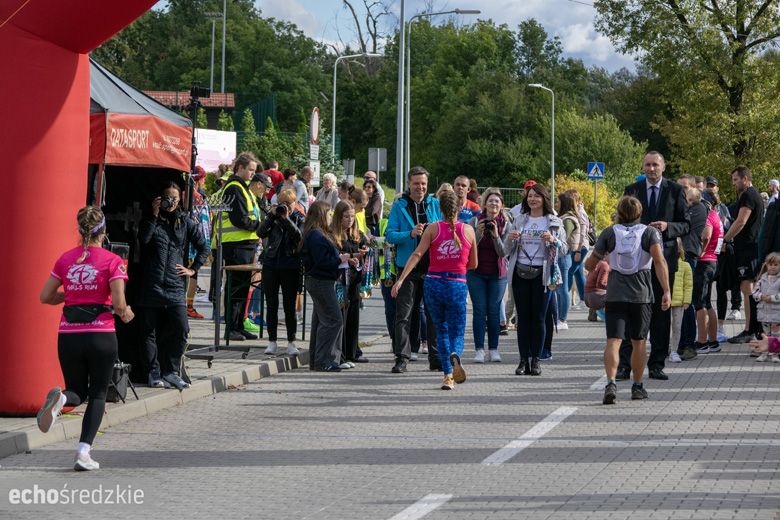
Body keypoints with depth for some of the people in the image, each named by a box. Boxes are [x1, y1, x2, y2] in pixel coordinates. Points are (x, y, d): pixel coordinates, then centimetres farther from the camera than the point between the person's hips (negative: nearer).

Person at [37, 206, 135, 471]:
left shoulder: (66, 258, 7)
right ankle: (83, 452, -2)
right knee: (97, 395, 11)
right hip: (101, 335, -3)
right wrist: (125, 314, 10)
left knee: (77, 392, 18)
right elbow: (118, 303, -11)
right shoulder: (112, 261, -5)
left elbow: (46, 296, 9)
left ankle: (60, 398, -19)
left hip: (68, 335, 3)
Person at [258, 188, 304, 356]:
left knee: (289, 305, 1)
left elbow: (299, 237, -14)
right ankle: (272, 341, 12)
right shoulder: (273, 216, 7)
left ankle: (291, 342, 8)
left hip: (290, 267, -2)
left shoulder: (299, 218, 4)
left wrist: (286, 219, -17)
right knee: (271, 304, 4)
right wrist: (272, 216, -15)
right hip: (271, 265, 2)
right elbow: (261, 233, -7)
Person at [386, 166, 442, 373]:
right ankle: (402, 357, -1)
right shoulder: (399, 206, 2)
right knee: (404, 315, -3)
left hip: (433, 267, 2)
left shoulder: (435, 205, 8)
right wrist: (410, 234, -22)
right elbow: (389, 235, -6)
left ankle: (436, 357, 14)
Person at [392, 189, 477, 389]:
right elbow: (473, 264, 10)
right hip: (458, 285, 0)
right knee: (457, 333, 7)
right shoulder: (468, 230, 4)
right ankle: (455, 355, -28)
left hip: (434, 282, 0)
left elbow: (417, 254, -9)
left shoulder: (433, 228, 0)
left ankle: (448, 375, 4)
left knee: (441, 331, 14)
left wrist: (400, 280, -12)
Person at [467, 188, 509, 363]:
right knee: (479, 310, -2)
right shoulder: (475, 221, -5)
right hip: (476, 272, -1)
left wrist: (496, 236, -23)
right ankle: (479, 350, -1)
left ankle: (494, 349, 8)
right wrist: (478, 233, -25)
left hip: (497, 273, 1)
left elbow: (503, 253, -8)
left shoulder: (505, 224, -3)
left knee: (494, 311, 2)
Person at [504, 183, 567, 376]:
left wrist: (553, 240, -16)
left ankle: (535, 360, 3)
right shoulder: (519, 220, 12)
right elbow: (507, 250, 13)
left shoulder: (554, 222, 6)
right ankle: (523, 359, 2)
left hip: (542, 273, -2)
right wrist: (510, 239, -9)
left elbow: (563, 250, 3)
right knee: (523, 316, 0)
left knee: (539, 317, -1)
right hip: (520, 273, 2)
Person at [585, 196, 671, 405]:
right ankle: (637, 386, 22)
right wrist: (666, 291, -16)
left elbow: (590, 265, 10)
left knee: (613, 341, -7)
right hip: (641, 295, 0)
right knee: (638, 342, 14)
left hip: (615, 294, 0)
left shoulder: (609, 233, 6)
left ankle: (611, 382, -27)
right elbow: (659, 260, -13)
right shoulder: (650, 232, 3)